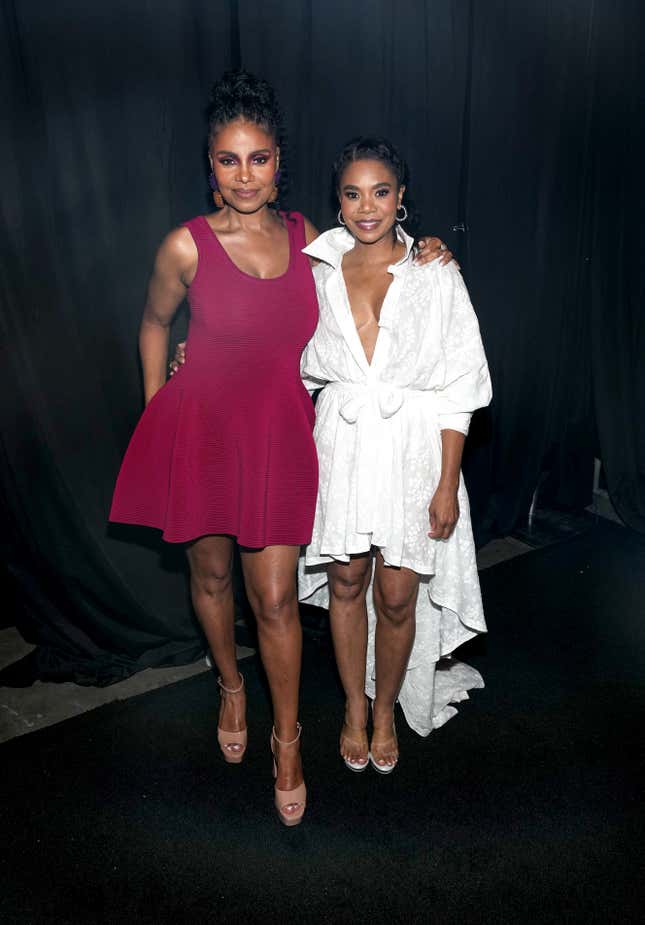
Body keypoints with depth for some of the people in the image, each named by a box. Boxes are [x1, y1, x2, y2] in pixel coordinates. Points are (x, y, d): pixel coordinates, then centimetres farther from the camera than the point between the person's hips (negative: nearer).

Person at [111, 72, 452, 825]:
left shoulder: (303, 234, 0)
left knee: (276, 599, 3)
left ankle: (287, 740, 25)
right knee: (211, 573, 17)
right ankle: (231, 686, 46)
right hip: (199, 430, -1)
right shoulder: (187, 246, -10)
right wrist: (155, 412, 8)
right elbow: (154, 324, 6)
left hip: (278, 436, 1)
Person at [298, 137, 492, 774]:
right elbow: (294, 365, 13)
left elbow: (458, 387, -4)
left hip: (411, 450, -2)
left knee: (397, 595, 5)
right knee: (346, 583, 11)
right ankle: (354, 709, 34)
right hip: (340, 448, 2)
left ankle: (385, 710, 32)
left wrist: (447, 485, -8)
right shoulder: (319, 274, 5)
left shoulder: (435, 275, -3)